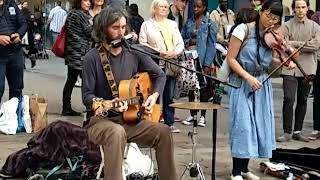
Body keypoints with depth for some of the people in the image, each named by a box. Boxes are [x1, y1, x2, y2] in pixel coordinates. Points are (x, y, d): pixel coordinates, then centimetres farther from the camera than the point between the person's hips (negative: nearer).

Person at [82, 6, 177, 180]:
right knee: (117, 133, -38)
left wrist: (154, 95, -3)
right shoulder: (92, 58, -10)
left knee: (163, 132, -16)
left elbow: (160, 75, 15)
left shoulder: (134, 53, 3)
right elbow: (87, 97, -12)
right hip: (101, 119, -5)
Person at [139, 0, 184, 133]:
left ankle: (170, 123, 10)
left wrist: (175, 52, -7)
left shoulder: (173, 24, 17)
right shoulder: (147, 25, 5)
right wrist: (158, 52, -13)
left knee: (169, 96, 5)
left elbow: (181, 43, 13)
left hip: (171, 65, 3)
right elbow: (142, 43, -4)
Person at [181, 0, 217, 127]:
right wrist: (189, 41, -9)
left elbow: (211, 45, -7)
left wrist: (207, 64, -12)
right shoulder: (189, 23, 9)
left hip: (203, 60, -4)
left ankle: (202, 116, 13)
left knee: (204, 88, 3)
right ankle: (192, 114, 19)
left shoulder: (209, 24, -3)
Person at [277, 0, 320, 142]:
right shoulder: (287, 26, 0)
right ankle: (287, 132, -2)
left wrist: (294, 43, -11)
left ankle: (298, 131, 19)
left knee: (302, 101, 9)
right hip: (290, 68, -2)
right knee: (288, 99, -10)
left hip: (307, 69, 3)